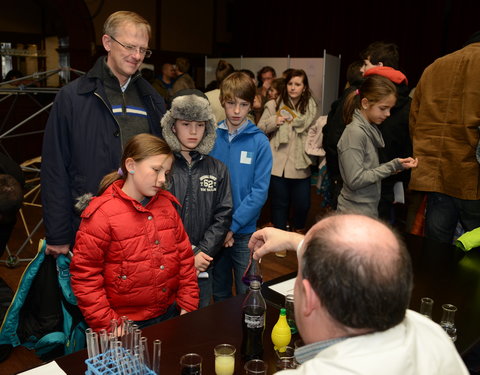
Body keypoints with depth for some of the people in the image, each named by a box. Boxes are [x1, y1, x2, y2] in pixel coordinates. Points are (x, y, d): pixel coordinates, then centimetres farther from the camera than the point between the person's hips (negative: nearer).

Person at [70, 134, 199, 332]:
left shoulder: (166, 204, 3)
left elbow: (184, 256, 7)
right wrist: (108, 326, -14)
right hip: (127, 325, -5)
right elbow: (84, 276, -13)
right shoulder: (101, 214, -15)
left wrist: (188, 306, 3)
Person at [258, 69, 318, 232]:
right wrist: (274, 121, -14)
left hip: (300, 165, 2)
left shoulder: (311, 107, 8)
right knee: (280, 204, 8)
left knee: (303, 204, 7)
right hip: (278, 164, -2)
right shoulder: (274, 105, 2)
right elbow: (260, 128, 2)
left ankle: (298, 229, 35)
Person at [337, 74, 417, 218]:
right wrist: (392, 167, -17)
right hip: (356, 213, -8)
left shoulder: (371, 129, 9)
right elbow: (355, 180, -21)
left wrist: (394, 166, 0)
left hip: (370, 210, 8)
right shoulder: (355, 132, -16)